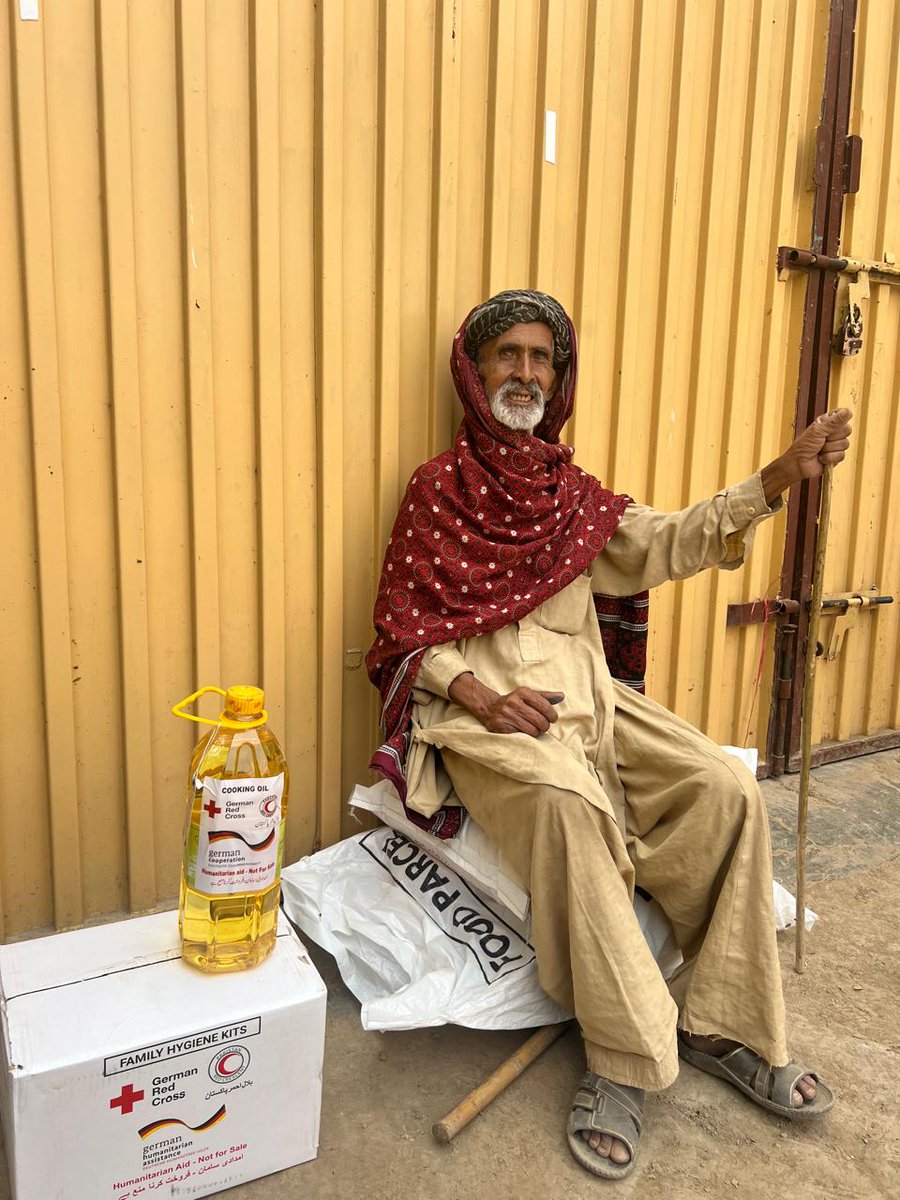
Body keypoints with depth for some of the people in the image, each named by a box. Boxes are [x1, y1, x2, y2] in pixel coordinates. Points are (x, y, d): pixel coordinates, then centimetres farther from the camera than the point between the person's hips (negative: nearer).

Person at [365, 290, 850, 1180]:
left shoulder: (570, 491, 16)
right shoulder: (438, 489, 2)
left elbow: (665, 546, 7)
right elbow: (406, 628, -3)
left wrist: (781, 476, -3)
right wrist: (478, 694, -21)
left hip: (587, 695, 5)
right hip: (481, 706, -5)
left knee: (726, 788, -13)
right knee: (567, 803, -34)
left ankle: (722, 1022, 2)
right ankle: (624, 1063, -18)